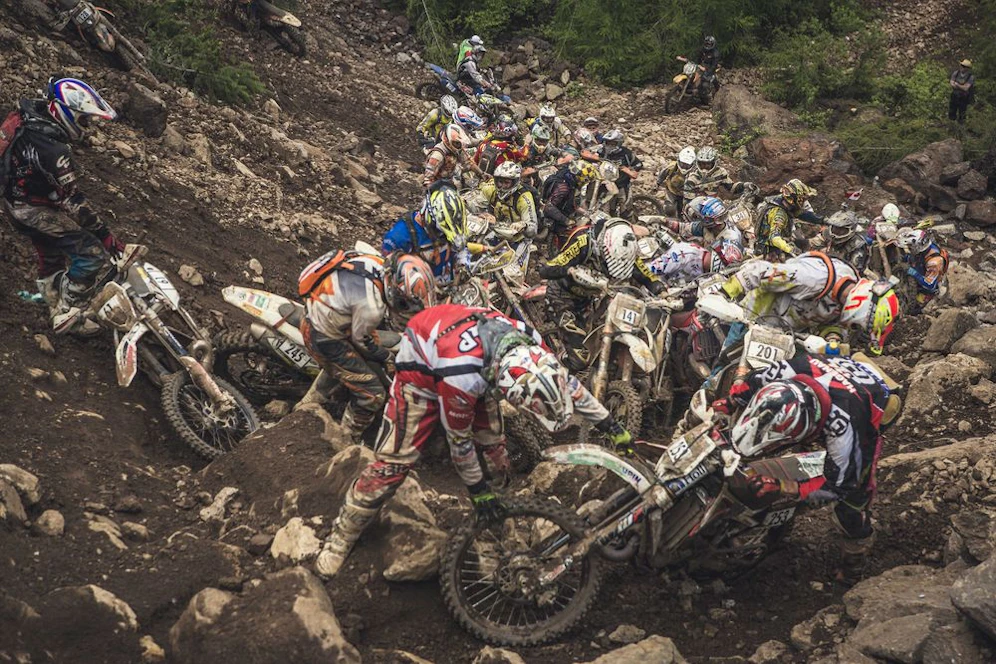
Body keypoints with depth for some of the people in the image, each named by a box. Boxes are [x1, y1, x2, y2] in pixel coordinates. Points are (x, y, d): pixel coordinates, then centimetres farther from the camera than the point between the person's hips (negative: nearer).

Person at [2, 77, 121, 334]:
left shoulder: (31, 113, -7)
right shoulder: (54, 150, -33)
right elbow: (73, 200, -31)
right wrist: (104, 234, -26)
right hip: (34, 210, -10)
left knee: (51, 258, 24)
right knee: (94, 256, -11)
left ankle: (60, 314, 38)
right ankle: (66, 315, -3)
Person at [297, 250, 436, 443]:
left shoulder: (377, 263, -14)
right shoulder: (372, 307, -36)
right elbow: (361, 339, -15)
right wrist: (386, 356, 5)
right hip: (325, 339, -9)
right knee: (372, 394, -2)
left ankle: (311, 402, 57)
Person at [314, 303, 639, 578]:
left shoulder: (528, 345, -29)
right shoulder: (462, 379, -45)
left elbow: (566, 382, -8)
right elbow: (459, 439, -26)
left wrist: (611, 426, -1)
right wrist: (478, 489, -11)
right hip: (422, 366, -6)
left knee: (493, 442, 7)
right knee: (394, 461, -8)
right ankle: (341, 537, 3)